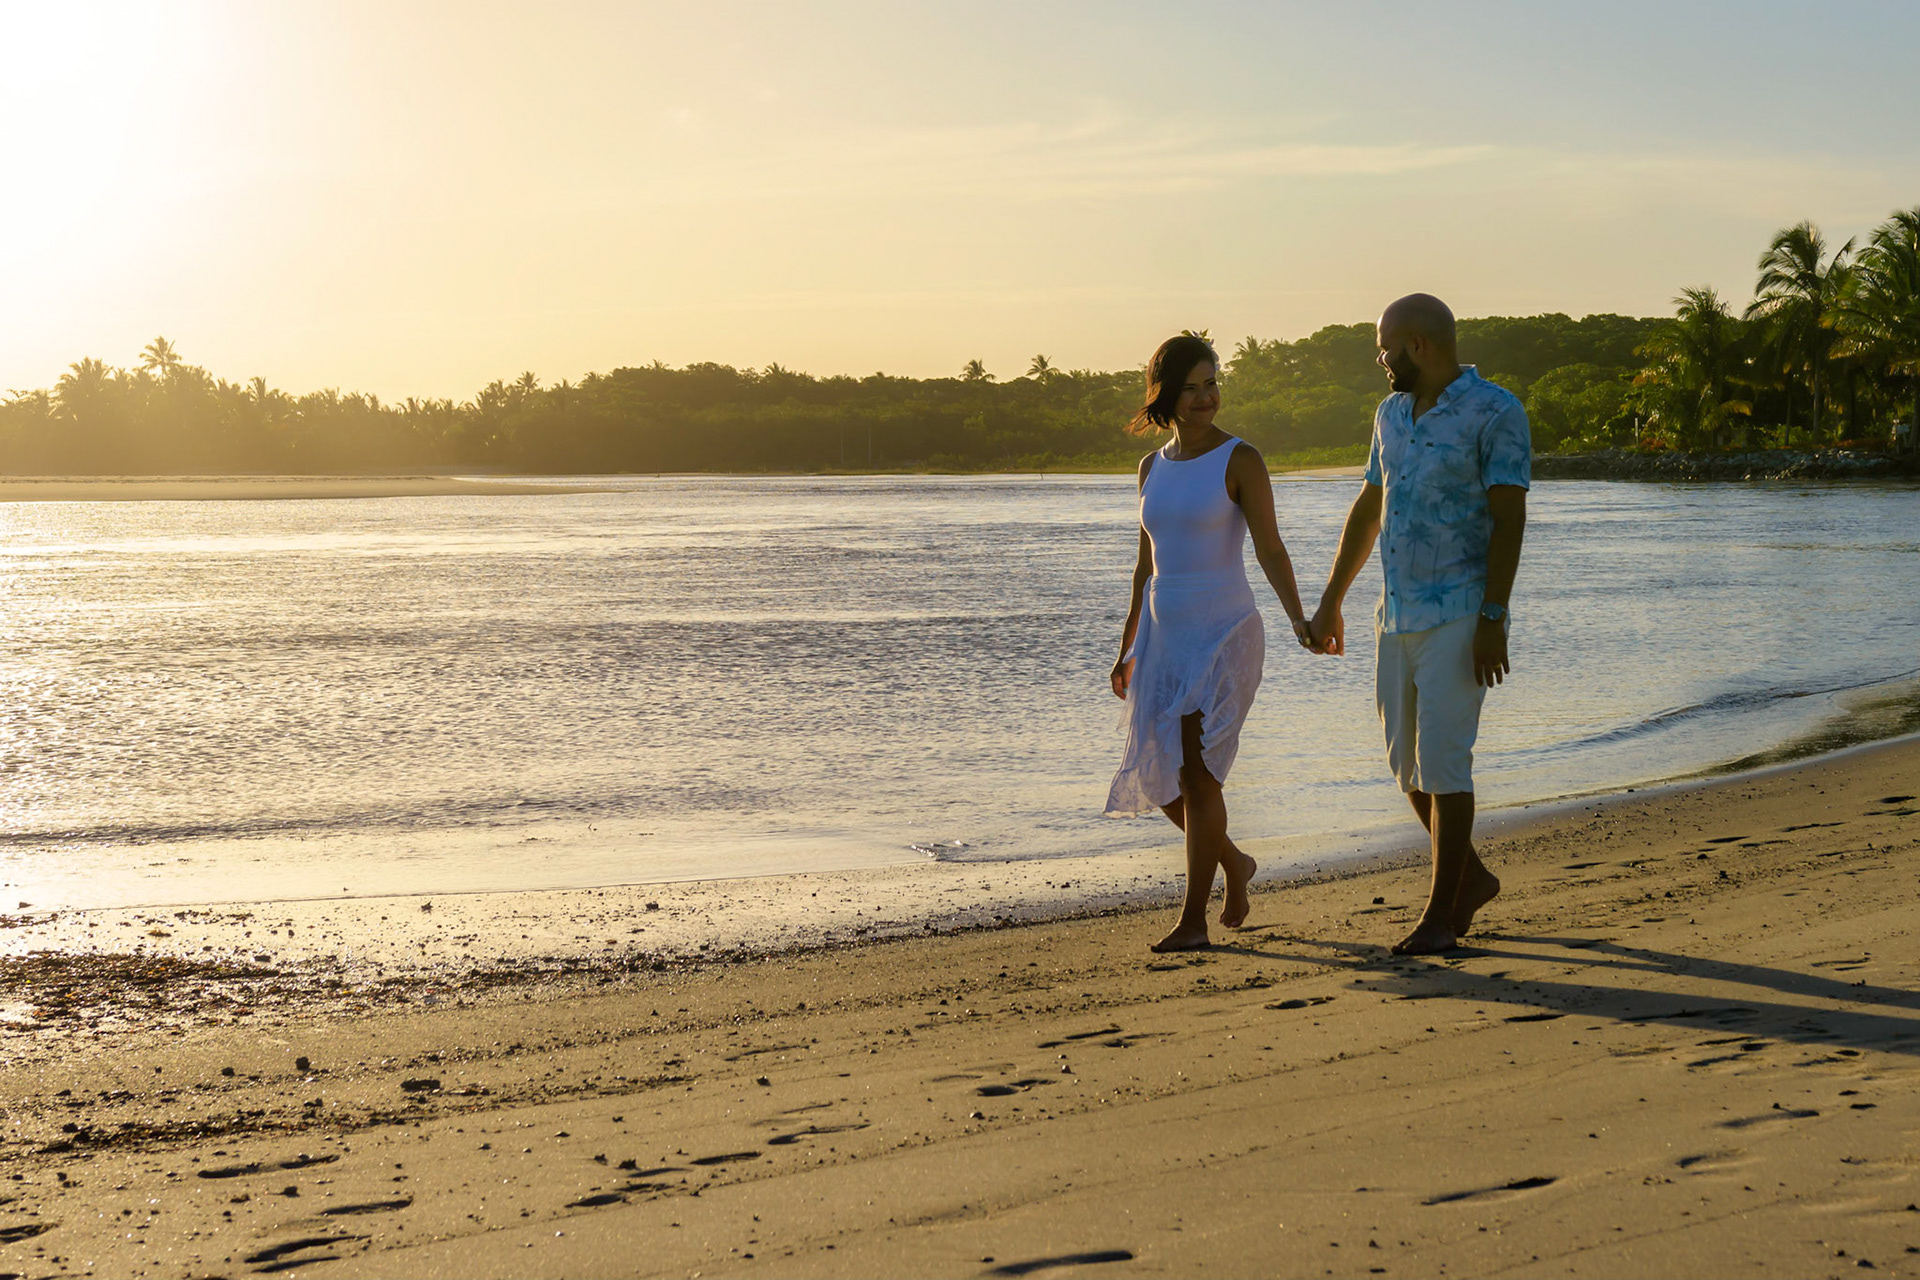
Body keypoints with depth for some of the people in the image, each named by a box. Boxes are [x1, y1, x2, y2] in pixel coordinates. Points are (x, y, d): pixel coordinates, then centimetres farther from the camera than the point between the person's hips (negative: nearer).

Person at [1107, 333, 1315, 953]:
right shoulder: (1153, 466, 10)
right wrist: (1128, 648, 19)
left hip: (1224, 633, -6)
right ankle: (1233, 863, 33)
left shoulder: (1240, 459, -6)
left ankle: (1194, 919, -2)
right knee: (1158, 778, 8)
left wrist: (1300, 622, -25)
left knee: (1195, 771, -11)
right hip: (1164, 636, 6)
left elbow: (1270, 549, -11)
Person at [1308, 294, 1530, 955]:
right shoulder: (1392, 413, 13)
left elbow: (1509, 519, -14)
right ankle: (1471, 877, 29)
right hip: (1397, 615, 8)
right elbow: (1368, 509, 20)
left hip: (1459, 616, -7)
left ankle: (1441, 914, -2)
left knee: (1442, 759, -9)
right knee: (1408, 763, 11)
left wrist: (1493, 619, -20)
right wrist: (1330, 602, 20)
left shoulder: (1495, 413, -9)